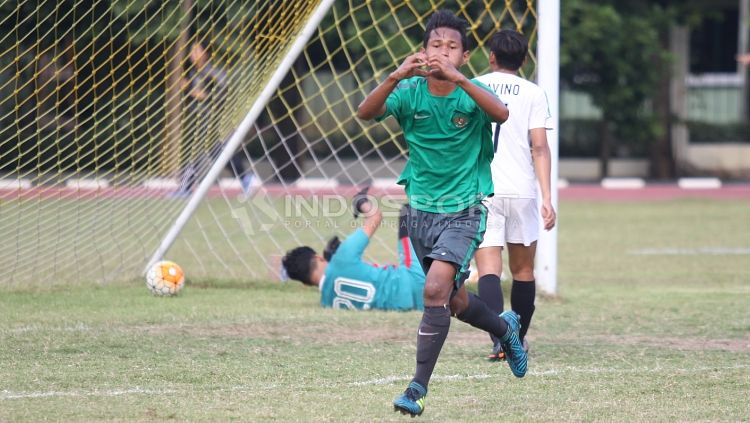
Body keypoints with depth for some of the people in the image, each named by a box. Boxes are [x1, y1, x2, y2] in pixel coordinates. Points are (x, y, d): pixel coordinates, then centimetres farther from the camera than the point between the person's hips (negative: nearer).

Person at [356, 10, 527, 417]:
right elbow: (366, 112, -22)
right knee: (454, 300, 17)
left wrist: (456, 77, -45)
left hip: (463, 211, -4)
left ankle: (418, 387, -17)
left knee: (436, 289, -22)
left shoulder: (472, 93, -11)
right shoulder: (409, 92, -5)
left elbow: (500, 113, -33)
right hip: (421, 210, 4)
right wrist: (396, 77, -39)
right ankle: (505, 329, 49)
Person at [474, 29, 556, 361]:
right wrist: (547, 198, -5)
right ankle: (519, 340, 27)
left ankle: (499, 338, -27)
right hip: (521, 190, 0)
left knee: (489, 269, -8)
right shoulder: (533, 93, 4)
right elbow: (539, 148, -4)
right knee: (523, 270, 16)